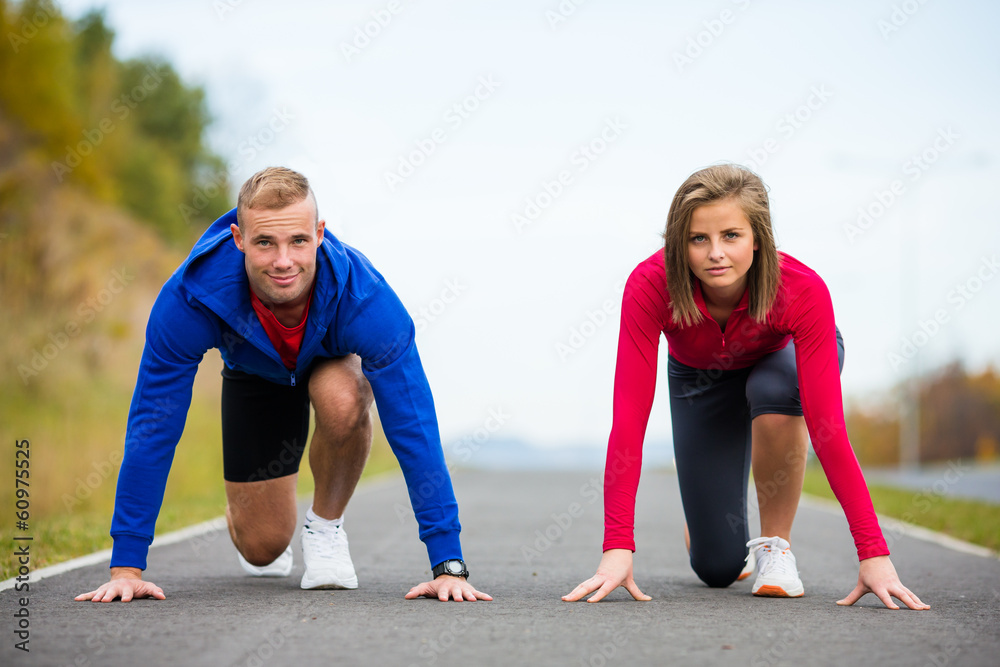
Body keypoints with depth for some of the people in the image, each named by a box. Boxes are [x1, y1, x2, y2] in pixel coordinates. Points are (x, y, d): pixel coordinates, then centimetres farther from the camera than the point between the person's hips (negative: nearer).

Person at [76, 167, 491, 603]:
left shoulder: (362, 295, -42)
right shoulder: (190, 298, -39)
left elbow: (412, 424, -40)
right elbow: (153, 426, -32)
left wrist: (448, 564, -44)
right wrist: (126, 566, -34)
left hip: (333, 357, -1)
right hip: (254, 372, 1)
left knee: (342, 400, -38)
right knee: (263, 547, -4)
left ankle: (325, 526, -8)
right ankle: (240, 518, 36)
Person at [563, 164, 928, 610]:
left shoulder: (802, 291, -39)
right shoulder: (650, 286, -38)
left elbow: (826, 425, -42)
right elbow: (628, 419, -41)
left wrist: (873, 554, -47)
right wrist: (617, 547, -49)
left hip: (784, 356, -1)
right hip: (699, 376, 1)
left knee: (774, 389, -40)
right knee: (717, 567, -4)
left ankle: (774, 544, -16)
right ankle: (705, 519, 34)